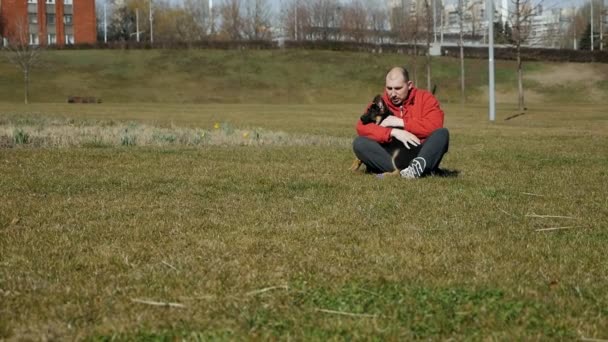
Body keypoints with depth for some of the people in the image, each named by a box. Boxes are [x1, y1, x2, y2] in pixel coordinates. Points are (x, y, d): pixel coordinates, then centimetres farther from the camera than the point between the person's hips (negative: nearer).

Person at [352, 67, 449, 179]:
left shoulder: (425, 98, 5)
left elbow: (435, 125, -13)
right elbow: (362, 127, -9)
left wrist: (401, 122, -12)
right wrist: (393, 132, -20)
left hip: (419, 154, -1)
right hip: (390, 155, 1)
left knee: (442, 133, -23)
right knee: (359, 143, -22)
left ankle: (418, 166, -48)